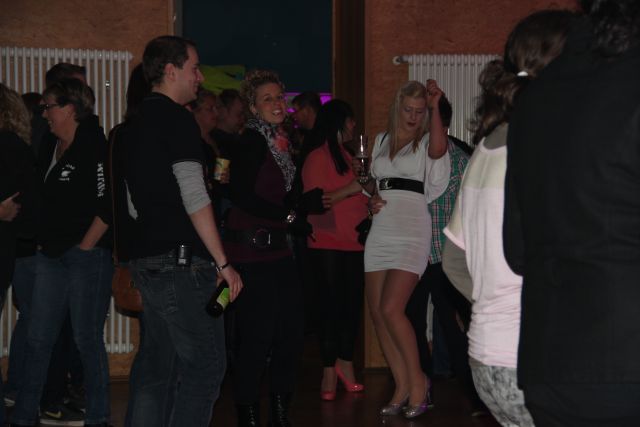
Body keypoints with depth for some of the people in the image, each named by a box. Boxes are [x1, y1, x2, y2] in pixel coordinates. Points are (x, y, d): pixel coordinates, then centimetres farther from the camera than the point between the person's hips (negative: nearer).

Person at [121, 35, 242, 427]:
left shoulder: (136, 124, 17)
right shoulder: (178, 119, -10)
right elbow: (193, 197, -18)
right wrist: (223, 263, -15)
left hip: (147, 260, 9)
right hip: (182, 261, -9)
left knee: (159, 368, 12)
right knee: (205, 364, -5)